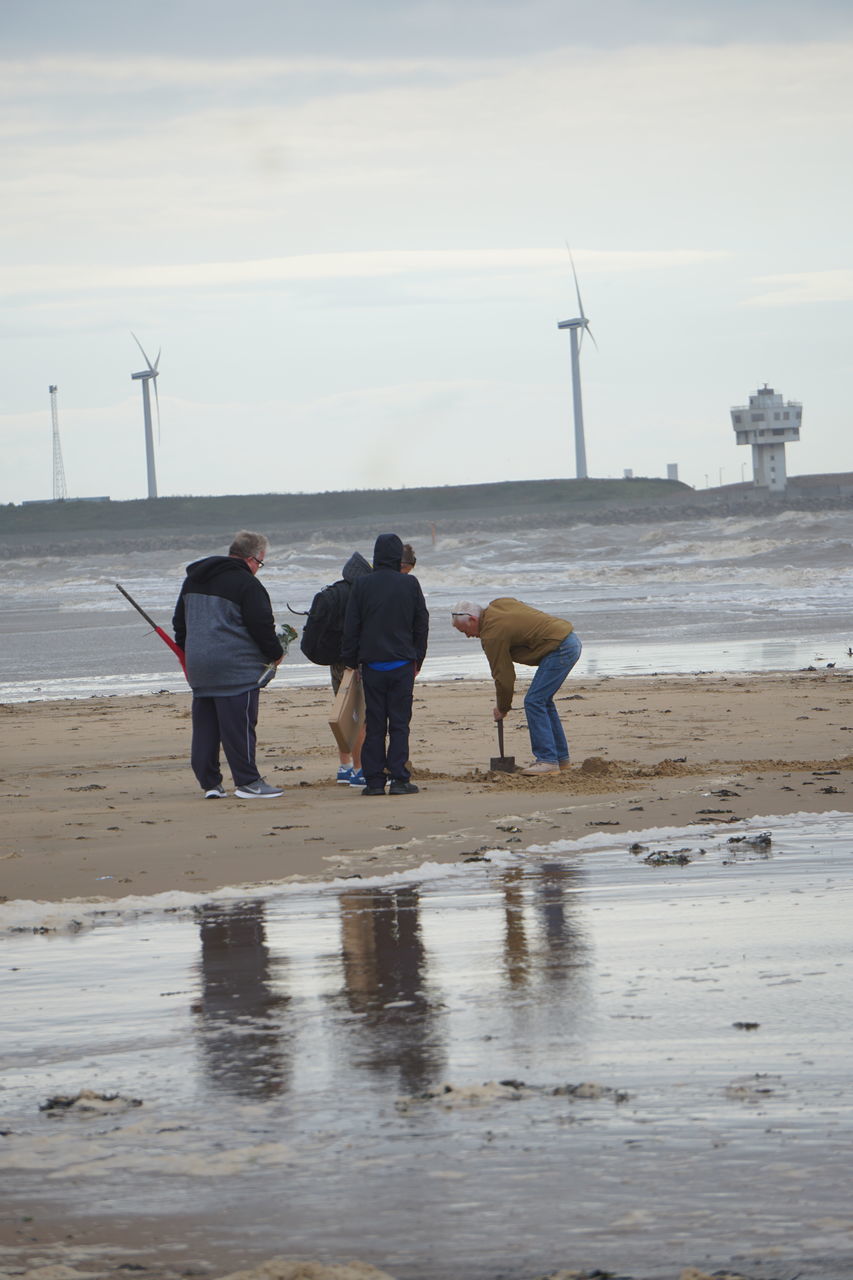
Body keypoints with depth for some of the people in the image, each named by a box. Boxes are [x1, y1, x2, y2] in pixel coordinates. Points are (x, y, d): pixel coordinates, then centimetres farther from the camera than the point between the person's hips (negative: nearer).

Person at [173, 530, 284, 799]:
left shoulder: (193, 580, 15)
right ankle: (247, 782, -3)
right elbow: (261, 625, -12)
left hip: (199, 666, 7)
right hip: (235, 668, -7)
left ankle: (209, 782, 10)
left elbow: (180, 621, 22)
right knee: (239, 725, -4)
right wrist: (275, 653, 4)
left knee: (204, 725, 9)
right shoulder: (246, 584, -11)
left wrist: (189, 652, 29)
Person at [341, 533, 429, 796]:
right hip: (402, 664, 0)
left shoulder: (362, 585, -2)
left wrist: (350, 660, 11)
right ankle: (399, 779, -4)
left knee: (374, 725, 5)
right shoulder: (409, 584, -2)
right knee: (399, 723, 2)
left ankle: (374, 781, 3)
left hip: (372, 664, 0)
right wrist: (417, 658, 16)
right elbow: (422, 624, 5)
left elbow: (351, 626, 1)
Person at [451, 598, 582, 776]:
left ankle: (547, 760, -10)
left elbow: (504, 676, -9)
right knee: (543, 700, 17)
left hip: (560, 649, -10)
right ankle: (560, 757, 22)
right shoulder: (498, 603, 10)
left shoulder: (492, 635, -16)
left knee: (534, 702, -10)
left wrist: (502, 707, 6)